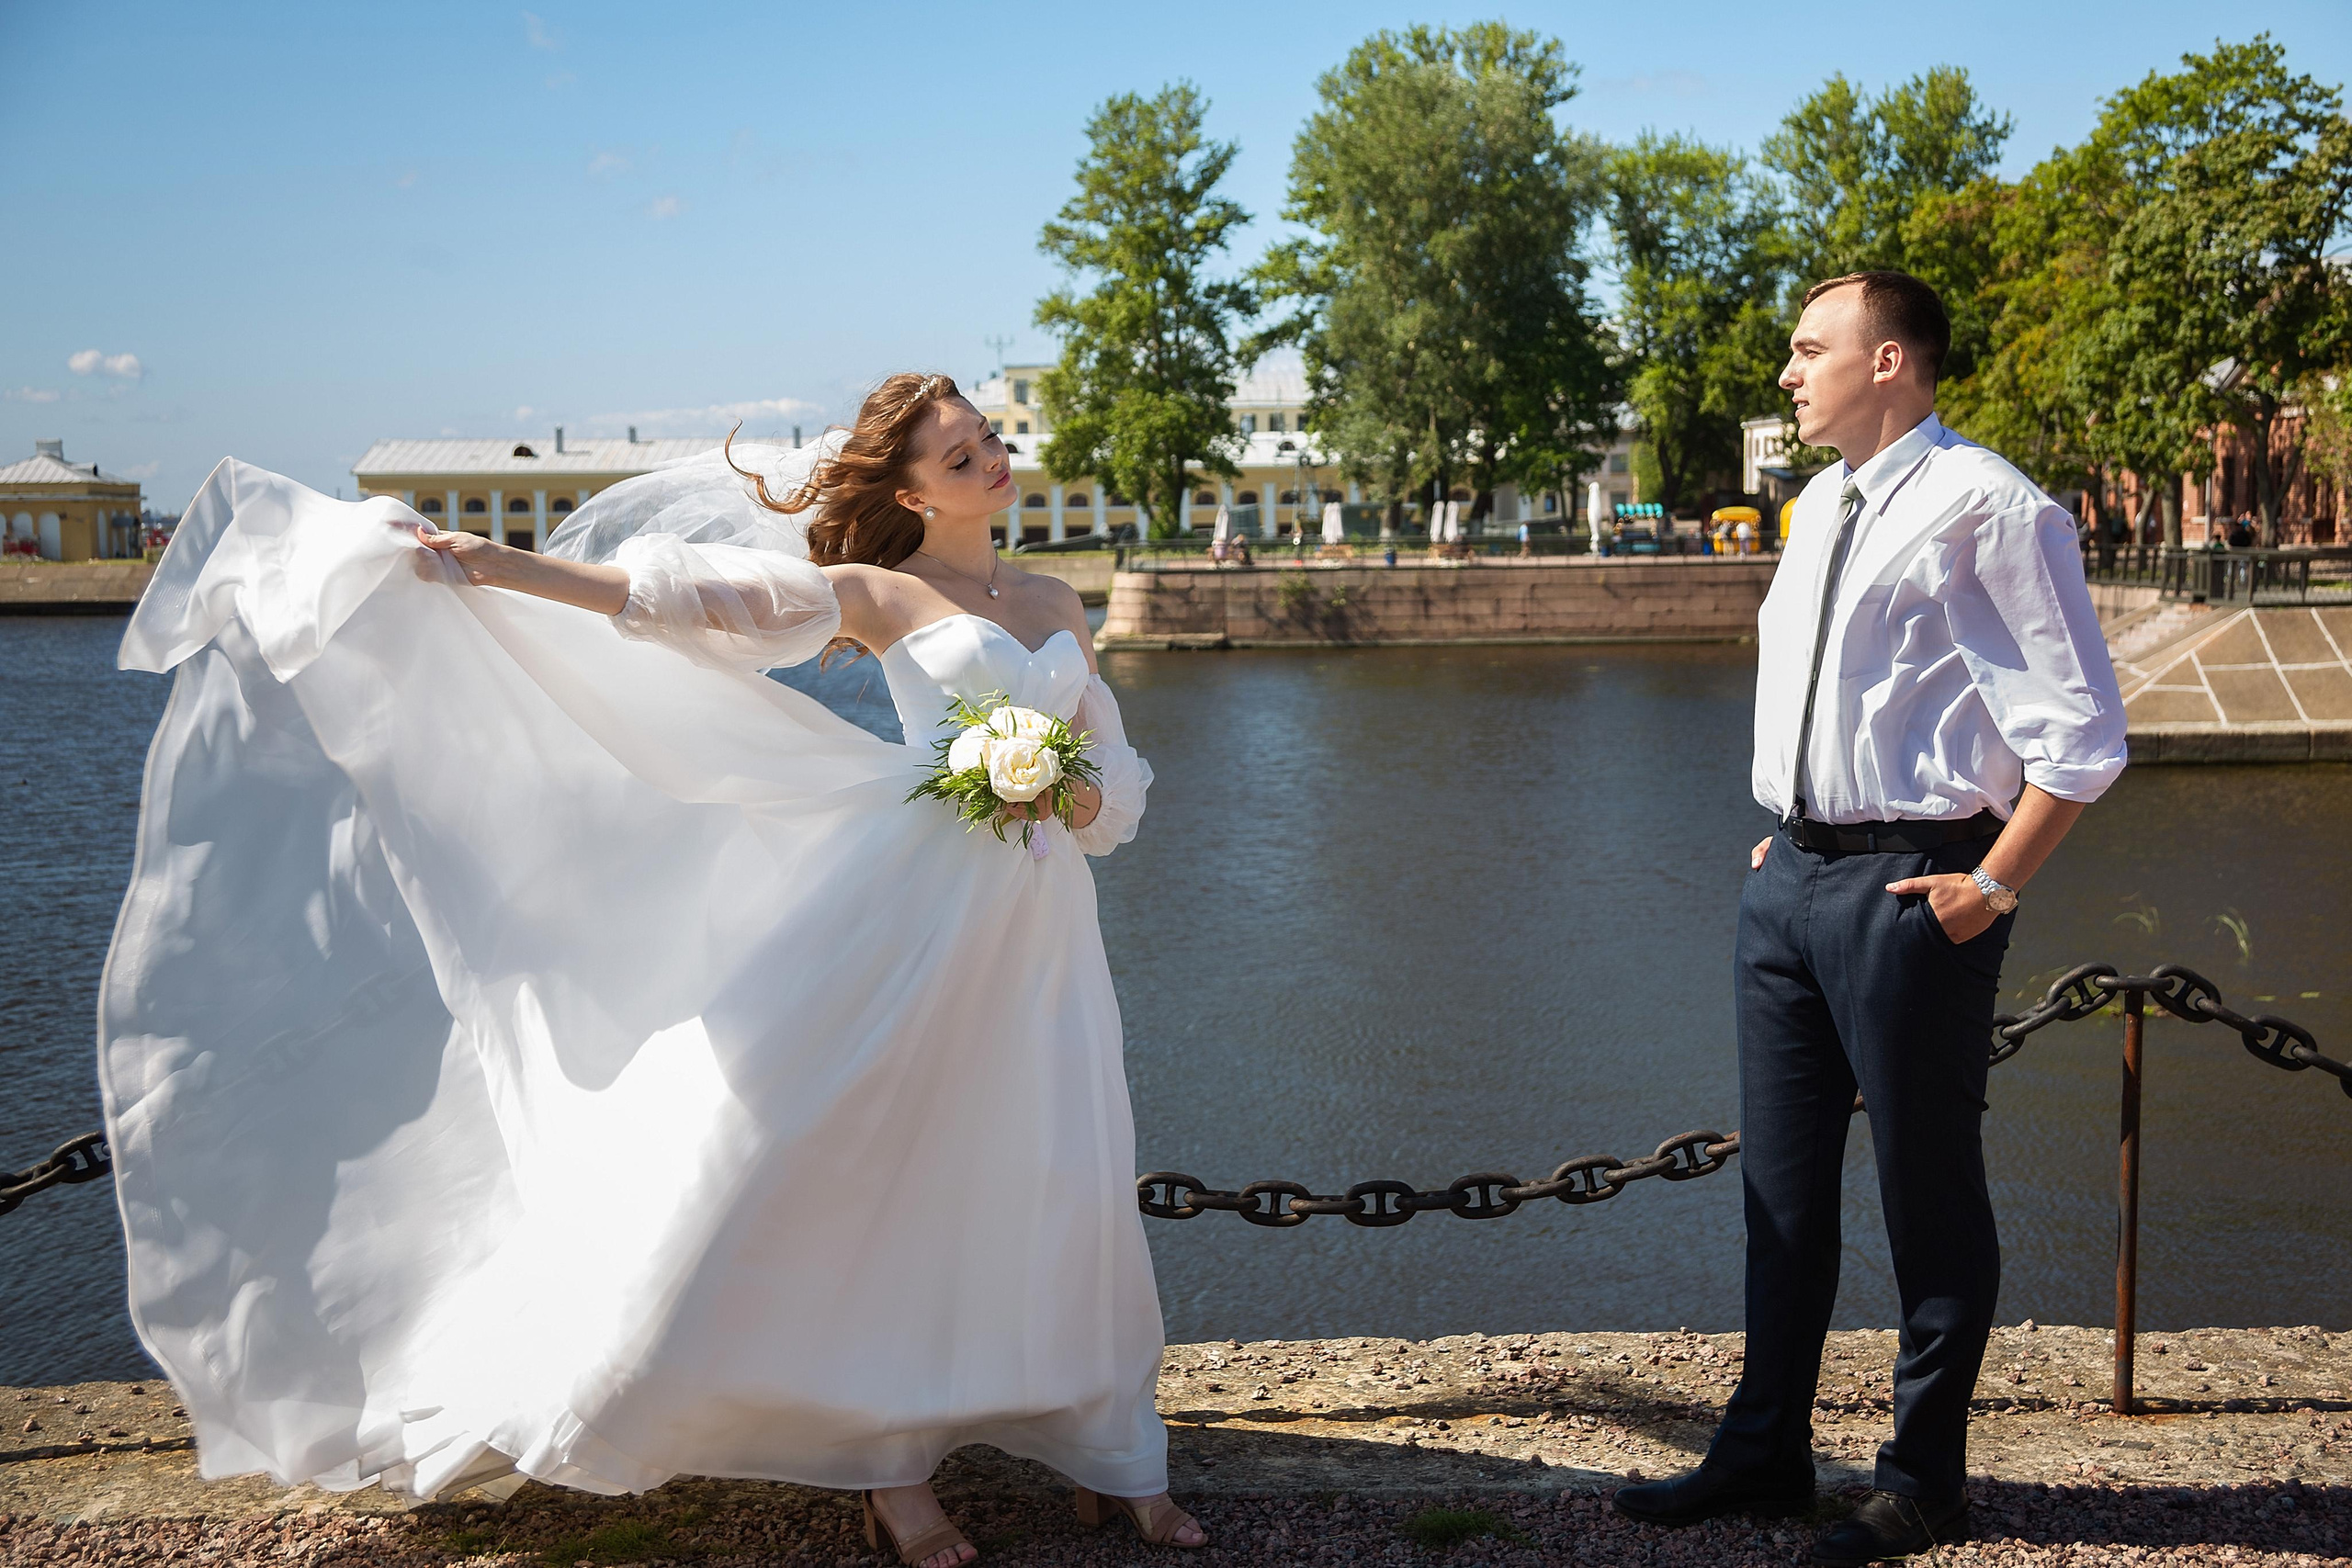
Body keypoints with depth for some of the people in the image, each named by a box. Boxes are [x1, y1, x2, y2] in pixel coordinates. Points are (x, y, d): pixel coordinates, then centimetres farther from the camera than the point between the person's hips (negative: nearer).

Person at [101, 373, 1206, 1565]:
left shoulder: (1054, 602, 15)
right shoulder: (876, 595, 2)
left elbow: (1116, 772, 19)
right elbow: (682, 592, -4)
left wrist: (1075, 797, -4)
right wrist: (491, 562, -8)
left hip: (1042, 919, 4)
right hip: (924, 901, -4)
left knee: (1062, 1187, 7)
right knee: (887, 1166, -1)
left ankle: (1103, 1450, 21)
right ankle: (890, 1464, 14)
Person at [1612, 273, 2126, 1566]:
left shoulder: (1983, 507, -12)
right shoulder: (1819, 507, 13)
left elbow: (2082, 729, -13)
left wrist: (1992, 886, -13)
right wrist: (1788, 836, 17)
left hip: (1910, 887, -8)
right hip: (1790, 876, 8)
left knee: (1928, 1189, 6)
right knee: (1780, 1181, 15)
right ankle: (1764, 1451, 29)